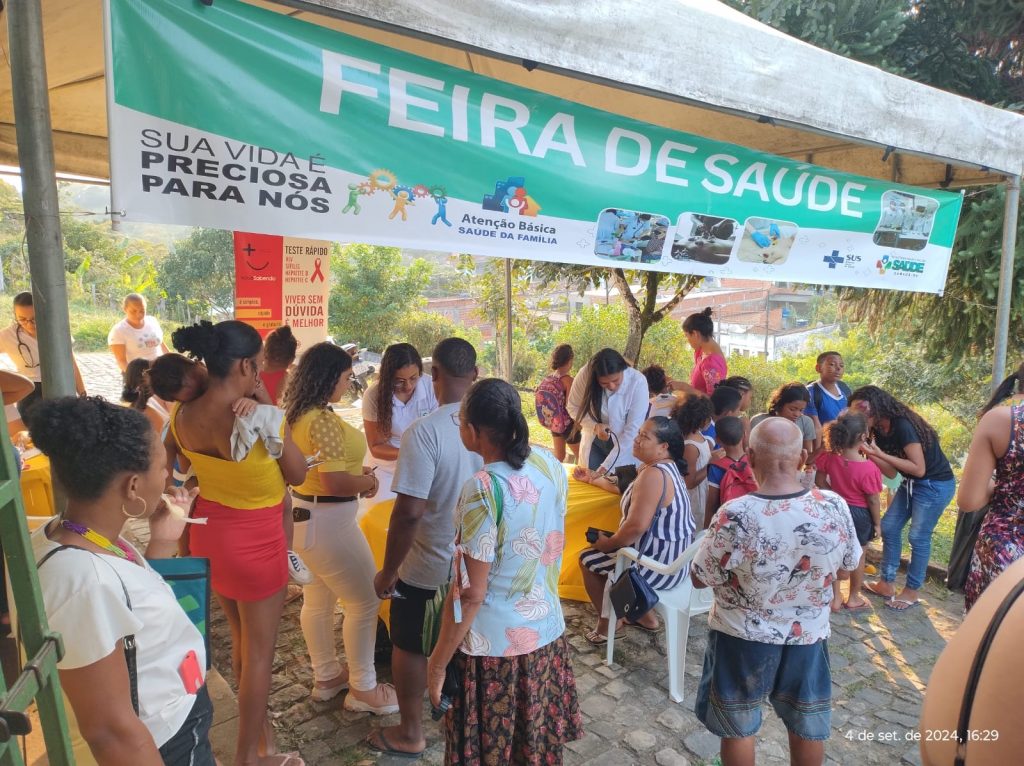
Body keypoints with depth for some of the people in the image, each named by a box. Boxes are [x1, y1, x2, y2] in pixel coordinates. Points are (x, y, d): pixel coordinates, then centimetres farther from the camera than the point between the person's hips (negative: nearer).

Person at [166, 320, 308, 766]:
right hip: (254, 543, -7)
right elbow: (298, 475, -11)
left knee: (241, 638, 27)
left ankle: (257, 722, 48)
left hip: (208, 535, 7)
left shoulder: (183, 415, -8)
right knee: (259, 651, 13)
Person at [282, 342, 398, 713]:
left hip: (303, 513, 10)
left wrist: (356, 472, 7)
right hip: (326, 520, -10)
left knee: (318, 600, 22)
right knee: (364, 602, 6)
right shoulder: (323, 421, -25)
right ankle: (363, 689, 20)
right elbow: (333, 482, -29)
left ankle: (325, 676, 39)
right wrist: (367, 481, -11)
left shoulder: (297, 414, 5)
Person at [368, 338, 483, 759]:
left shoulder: (423, 432, -25)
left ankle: (409, 734, 35)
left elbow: (409, 512, -25)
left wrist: (388, 571, -10)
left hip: (429, 567, -5)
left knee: (410, 648, 18)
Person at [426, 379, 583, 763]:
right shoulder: (550, 463, -7)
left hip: (494, 645, -6)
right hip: (546, 629, 6)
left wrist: (438, 662, -10)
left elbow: (471, 594, -22)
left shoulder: (483, 489, -26)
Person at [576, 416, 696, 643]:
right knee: (605, 550, 29)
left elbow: (636, 526, -30)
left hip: (659, 566, -9)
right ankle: (644, 616, 31)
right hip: (674, 559, 9)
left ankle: (607, 623, 24)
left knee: (587, 558, 9)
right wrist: (594, 479, 22)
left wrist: (608, 543, -13)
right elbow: (630, 489, 21)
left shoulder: (653, 474, -27)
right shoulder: (665, 466, 5)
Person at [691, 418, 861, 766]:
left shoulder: (735, 516, -29)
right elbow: (845, 571, 0)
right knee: (808, 725, 28)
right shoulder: (835, 507, -17)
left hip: (743, 638, -3)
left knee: (738, 727, 21)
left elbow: (699, 579, -14)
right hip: (808, 636, 4)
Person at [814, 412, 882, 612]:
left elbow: (819, 481, -3)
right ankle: (853, 598, 32)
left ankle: (836, 598, 27)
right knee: (857, 556, 16)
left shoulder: (830, 457, -16)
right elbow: (873, 500, -17)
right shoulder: (868, 469, -27)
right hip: (860, 514, -4)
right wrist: (877, 523, -3)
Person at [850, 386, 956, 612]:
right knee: (889, 528, 7)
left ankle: (911, 591, 14)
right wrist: (869, 453, -15)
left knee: (918, 537, -1)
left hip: (936, 485, -9)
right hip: (911, 483, 9)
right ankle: (887, 584, 18)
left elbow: (919, 468, -26)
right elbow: (892, 472, -1)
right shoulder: (880, 431, 0)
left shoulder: (902, 426, -26)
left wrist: (881, 454, -28)